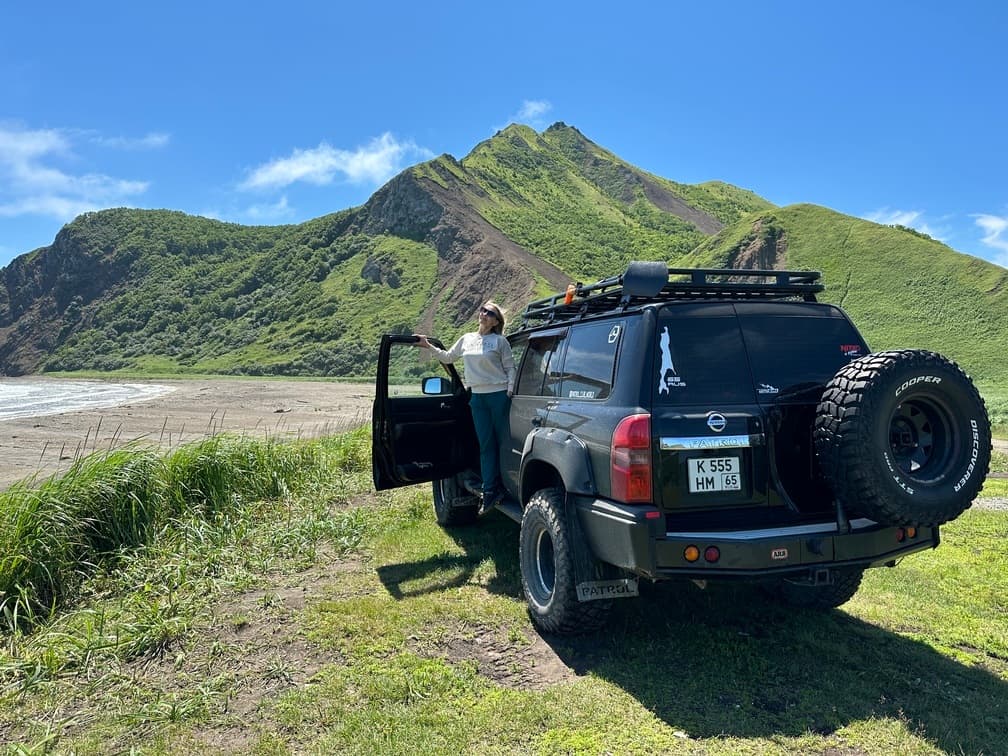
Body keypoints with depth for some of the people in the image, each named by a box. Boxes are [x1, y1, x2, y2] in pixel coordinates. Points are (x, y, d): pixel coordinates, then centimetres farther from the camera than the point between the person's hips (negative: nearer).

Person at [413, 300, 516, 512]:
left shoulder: (500, 341, -1)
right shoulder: (466, 339, 12)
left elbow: (510, 368, 0)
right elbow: (447, 357, 22)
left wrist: (510, 393, -10)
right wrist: (428, 346, 12)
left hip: (499, 395, -5)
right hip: (477, 397, 5)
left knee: (504, 441, 1)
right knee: (486, 445, 5)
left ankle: (506, 487, 10)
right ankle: (490, 491, 8)